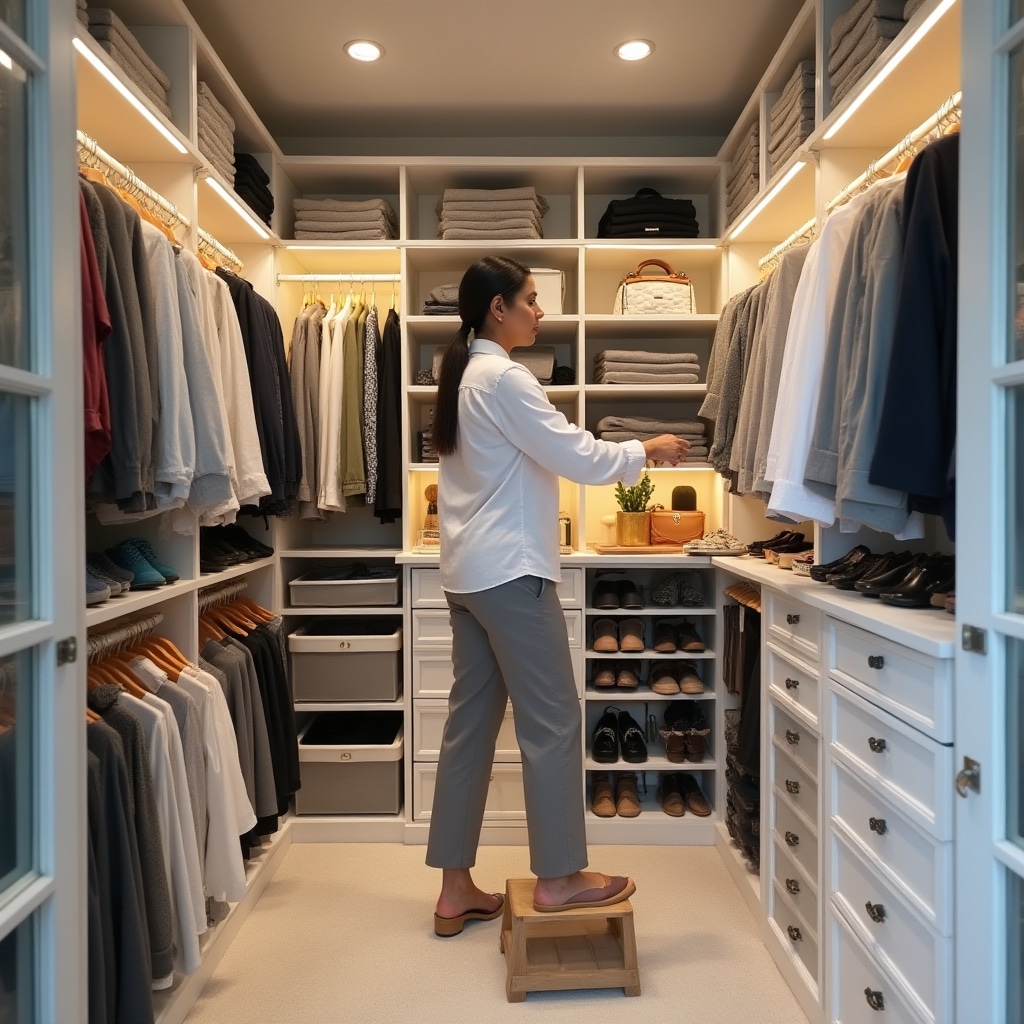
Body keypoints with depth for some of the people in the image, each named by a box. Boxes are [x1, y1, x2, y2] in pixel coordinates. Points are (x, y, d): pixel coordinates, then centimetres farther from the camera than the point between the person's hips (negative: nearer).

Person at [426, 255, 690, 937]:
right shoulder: (504, 378, -12)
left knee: (472, 720, 11)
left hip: (469, 572, 10)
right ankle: (558, 878, 14)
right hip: (510, 570, -10)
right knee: (553, 720, 1)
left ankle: (455, 890, 20)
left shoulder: (465, 375, 17)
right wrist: (646, 450, 0)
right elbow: (579, 459, -14)